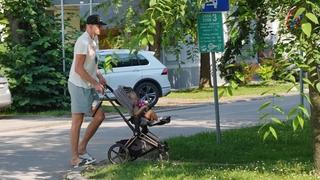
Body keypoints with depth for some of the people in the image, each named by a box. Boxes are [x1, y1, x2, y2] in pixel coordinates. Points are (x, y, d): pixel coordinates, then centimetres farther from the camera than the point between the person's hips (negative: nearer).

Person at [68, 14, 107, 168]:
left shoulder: (94, 40, 10)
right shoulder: (83, 42, -20)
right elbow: (78, 69, -23)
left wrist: (99, 76, 8)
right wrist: (96, 83, -20)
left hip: (90, 86, 9)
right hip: (79, 86, -9)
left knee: (99, 115, 7)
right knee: (77, 121, -4)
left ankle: (82, 148, 18)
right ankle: (75, 158, 2)